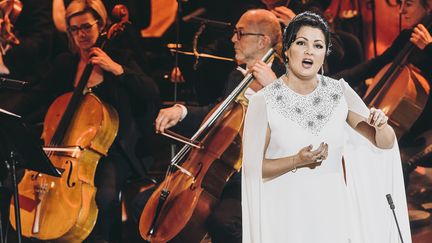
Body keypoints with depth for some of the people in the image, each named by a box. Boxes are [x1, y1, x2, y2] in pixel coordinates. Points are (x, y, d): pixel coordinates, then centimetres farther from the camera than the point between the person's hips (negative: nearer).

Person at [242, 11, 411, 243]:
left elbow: (385, 143, 4)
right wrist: (297, 161, -21)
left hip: (333, 211, 3)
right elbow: (252, 168, -8)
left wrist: (381, 126, -17)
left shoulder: (339, 92, 0)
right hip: (287, 214, -3)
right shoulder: (264, 101, -10)